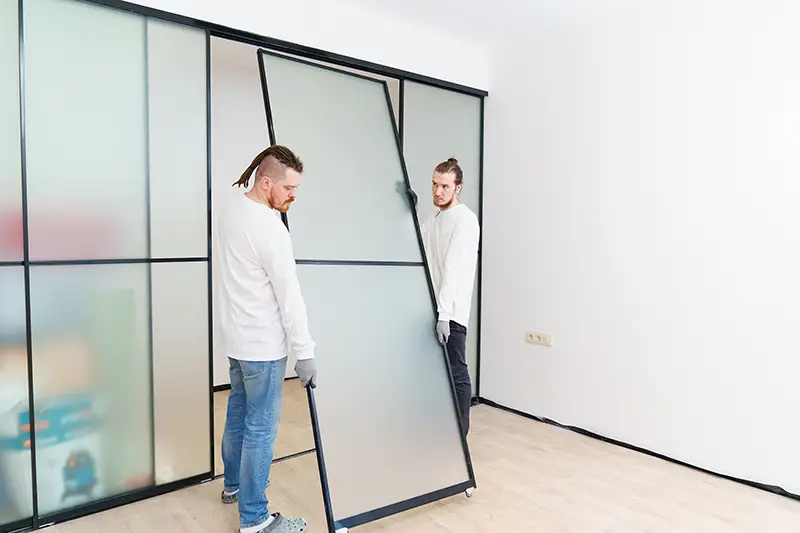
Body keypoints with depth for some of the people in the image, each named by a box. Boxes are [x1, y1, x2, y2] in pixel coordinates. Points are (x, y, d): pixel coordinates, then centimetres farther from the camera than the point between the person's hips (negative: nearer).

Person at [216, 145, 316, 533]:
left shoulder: (231, 213, 6)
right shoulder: (269, 228, -23)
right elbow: (290, 296, -22)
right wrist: (304, 352, -17)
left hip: (235, 337, 10)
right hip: (263, 345, -9)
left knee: (238, 413, 23)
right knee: (261, 427, 1)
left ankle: (234, 483, 42)